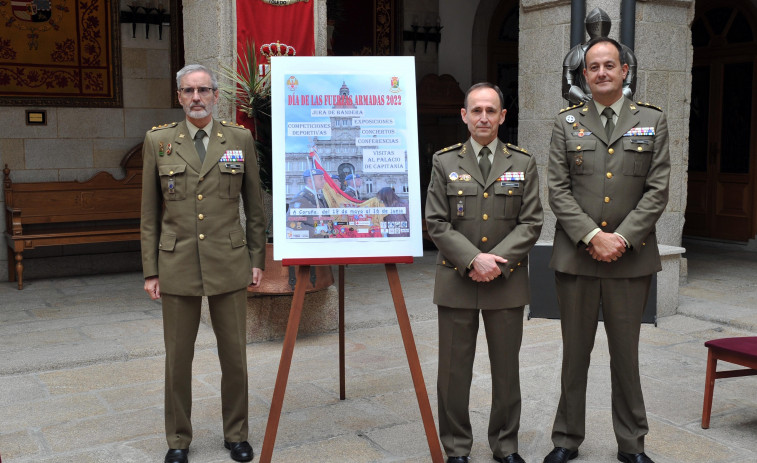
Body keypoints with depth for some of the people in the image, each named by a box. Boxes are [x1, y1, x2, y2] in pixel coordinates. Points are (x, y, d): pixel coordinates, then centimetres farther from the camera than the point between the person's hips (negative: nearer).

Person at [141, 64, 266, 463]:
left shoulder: (240, 139, 4)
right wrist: (150, 270, 1)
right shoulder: (158, 141, 3)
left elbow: (254, 205, 8)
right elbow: (150, 213, 4)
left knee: (235, 355, 8)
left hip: (229, 263, 0)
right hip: (177, 264, 0)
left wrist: (257, 259, 5)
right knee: (178, 357, 8)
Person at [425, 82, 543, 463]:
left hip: (507, 282, 1)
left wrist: (497, 261, -13)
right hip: (456, 280, 0)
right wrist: (474, 259, -15)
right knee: (454, 370, 6)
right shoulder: (444, 162, 3)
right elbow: (437, 224, -3)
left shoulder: (523, 164, 5)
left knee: (506, 368, 10)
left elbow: (531, 223, 0)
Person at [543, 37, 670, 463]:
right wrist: (592, 236, -13)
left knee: (627, 353, 9)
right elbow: (558, 190, -1)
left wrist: (622, 239, -12)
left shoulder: (653, 121, 6)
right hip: (576, 255, 0)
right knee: (575, 352, 9)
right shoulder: (567, 123, 6)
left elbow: (658, 190, -1)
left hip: (631, 256, 0)